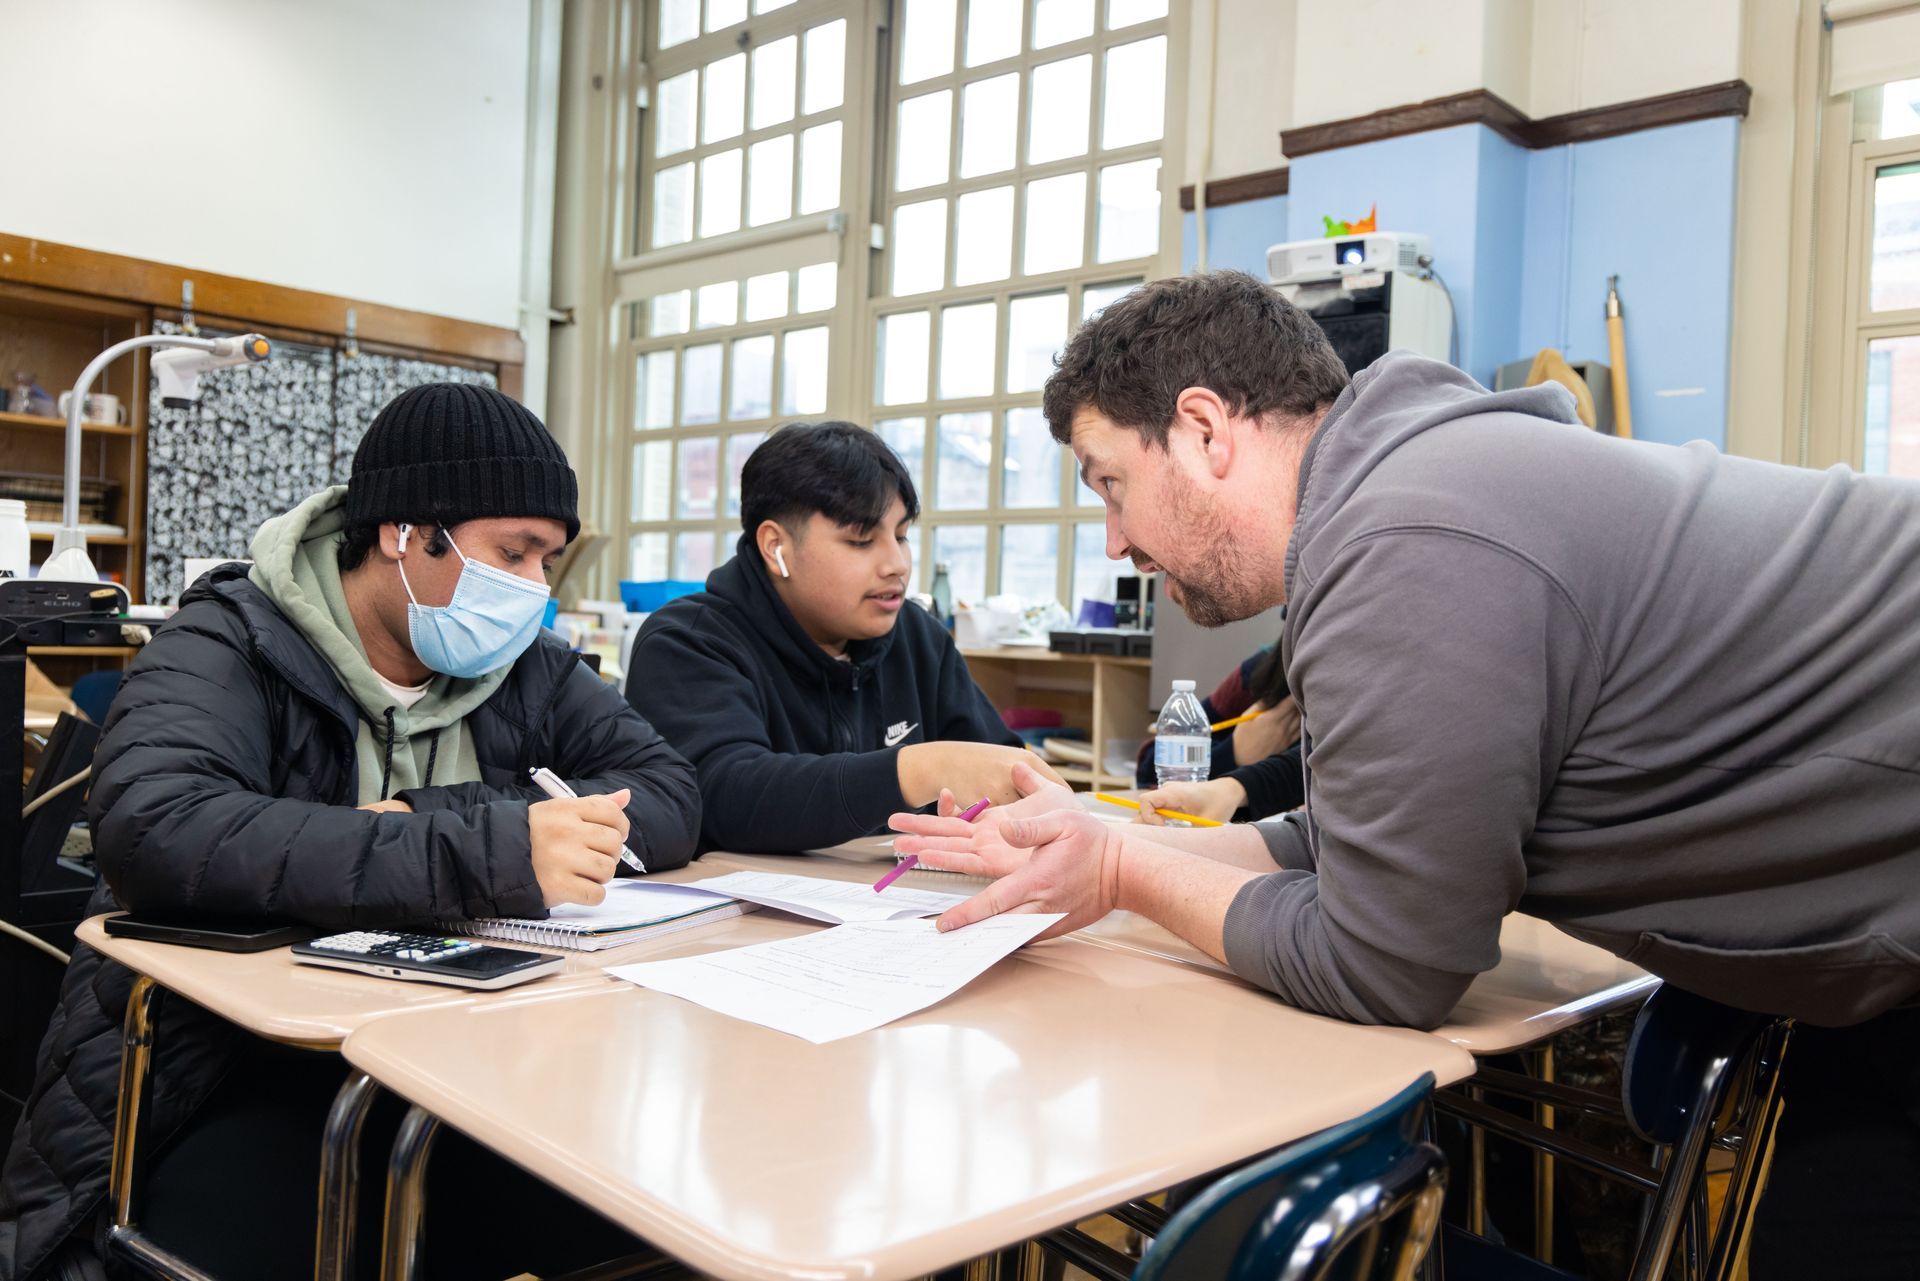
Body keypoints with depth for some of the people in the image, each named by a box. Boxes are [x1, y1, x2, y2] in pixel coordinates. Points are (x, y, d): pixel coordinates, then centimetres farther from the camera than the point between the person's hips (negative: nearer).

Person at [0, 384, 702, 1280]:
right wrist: (482, 853, -33)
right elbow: (152, 828, -26)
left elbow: (670, 796, -3)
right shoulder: (232, 645, -7)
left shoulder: (526, 666, 8)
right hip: (223, 1082, -3)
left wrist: (440, 821, -17)